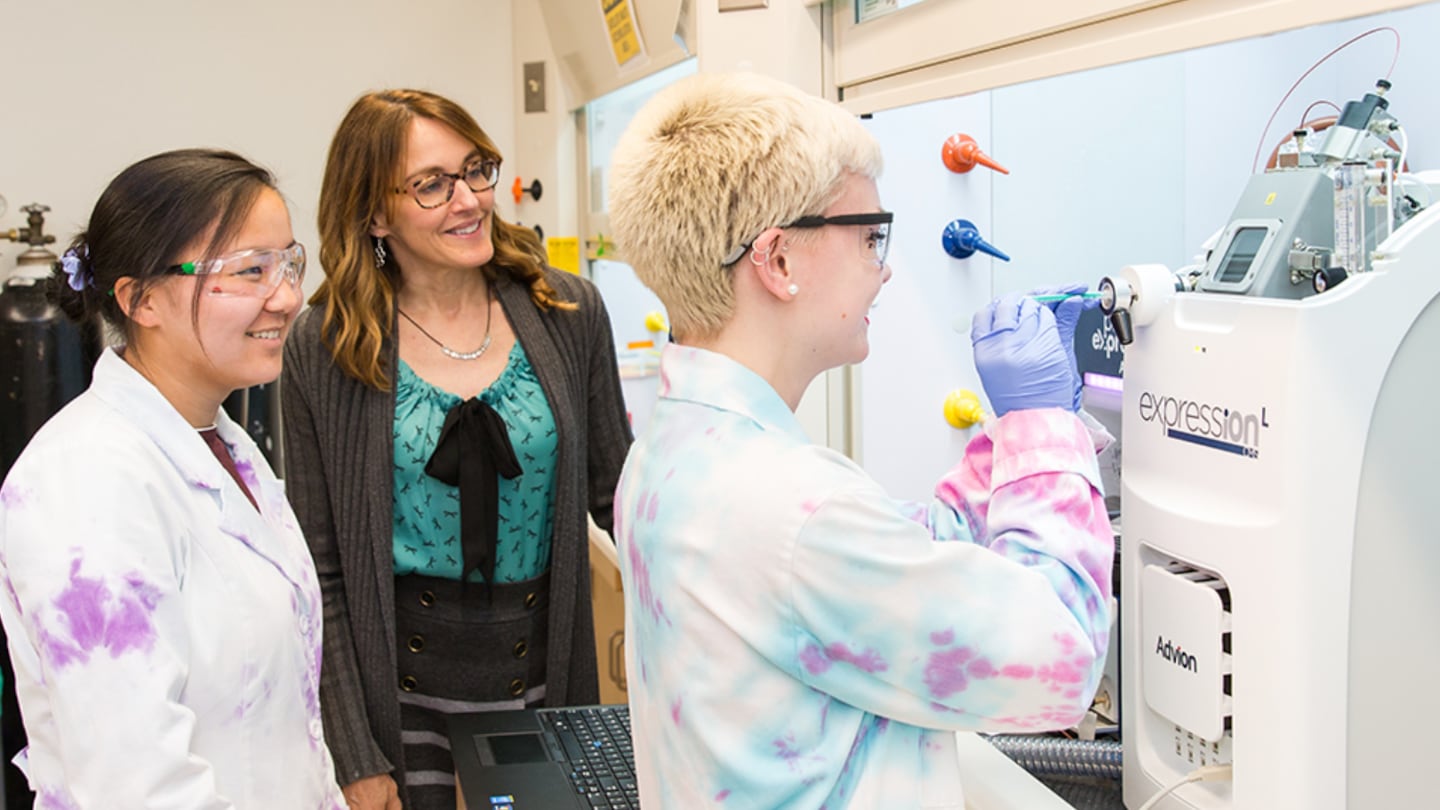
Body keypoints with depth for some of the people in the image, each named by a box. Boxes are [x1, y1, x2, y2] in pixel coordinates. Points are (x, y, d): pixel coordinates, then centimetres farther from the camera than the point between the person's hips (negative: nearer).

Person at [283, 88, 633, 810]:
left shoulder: (569, 313, -2)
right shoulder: (324, 349, -6)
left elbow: (616, 490, 5)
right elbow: (322, 571, -4)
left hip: (548, 675, 2)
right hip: (407, 690, -2)